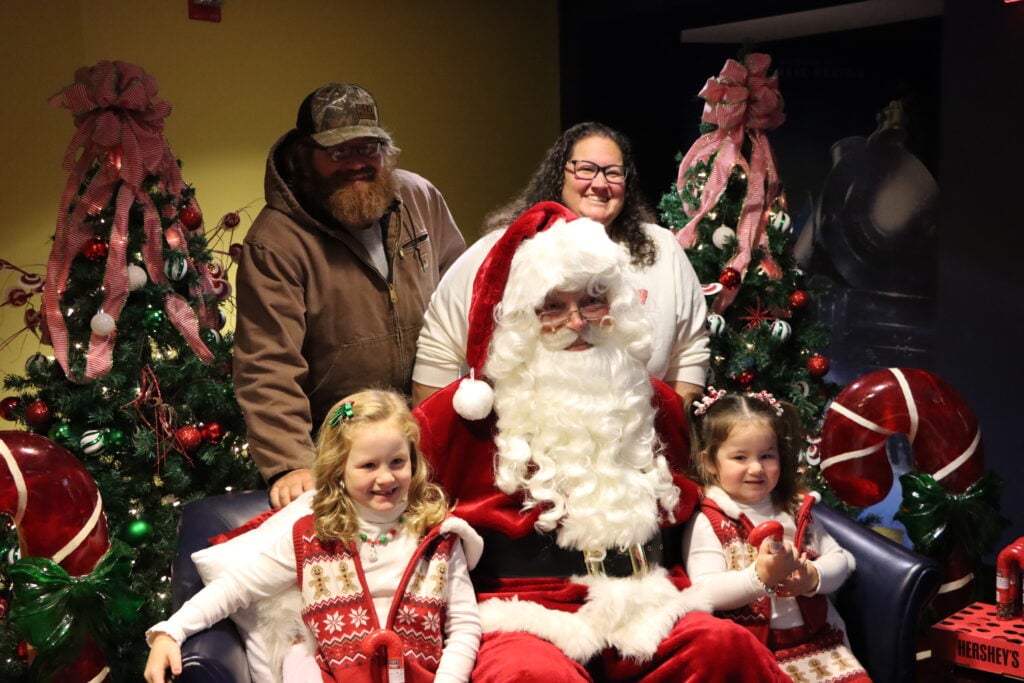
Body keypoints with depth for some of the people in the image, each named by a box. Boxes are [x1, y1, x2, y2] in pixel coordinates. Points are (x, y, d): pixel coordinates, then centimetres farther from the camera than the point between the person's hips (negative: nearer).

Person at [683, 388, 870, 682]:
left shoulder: (794, 511, 12)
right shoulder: (707, 523, -5)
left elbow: (840, 559, 10)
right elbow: (706, 592, -15)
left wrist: (812, 577, -11)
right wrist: (761, 577, -29)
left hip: (816, 638, 5)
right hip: (753, 650, -5)